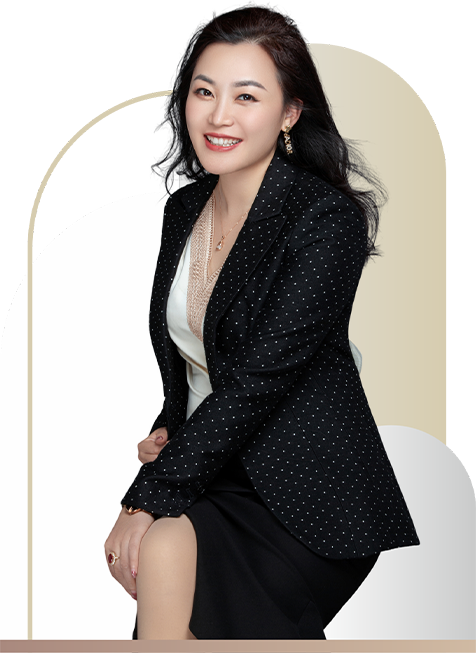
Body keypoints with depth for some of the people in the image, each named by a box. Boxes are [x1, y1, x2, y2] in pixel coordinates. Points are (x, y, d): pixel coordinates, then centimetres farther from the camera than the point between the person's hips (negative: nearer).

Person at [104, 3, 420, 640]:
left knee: (164, 549, -31)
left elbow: (260, 378, -20)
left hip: (307, 493, -6)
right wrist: (168, 432, 1)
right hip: (210, 466, 6)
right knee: (133, 551, -24)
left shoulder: (329, 218, -14)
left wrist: (153, 493, -21)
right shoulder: (184, 209, 9)